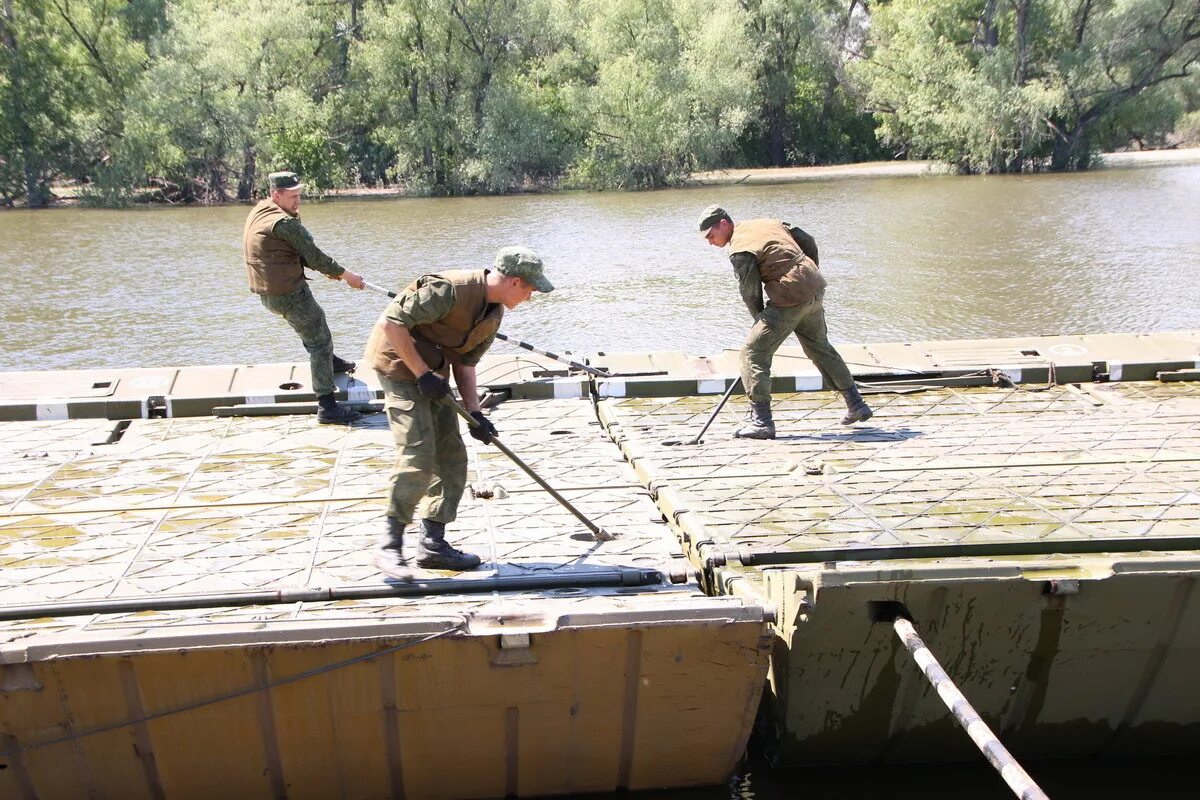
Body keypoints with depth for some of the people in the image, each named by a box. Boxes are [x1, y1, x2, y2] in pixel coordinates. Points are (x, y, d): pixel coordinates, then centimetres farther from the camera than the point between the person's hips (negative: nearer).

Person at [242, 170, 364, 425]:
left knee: (312, 318, 33)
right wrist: (347, 275, -6)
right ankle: (327, 407, -6)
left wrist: (326, 269, 7)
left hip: (268, 292, 10)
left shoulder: (259, 211, 9)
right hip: (288, 293, -10)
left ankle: (329, 362, 53)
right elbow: (313, 255, -17)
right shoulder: (283, 223, -21)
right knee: (320, 342, -5)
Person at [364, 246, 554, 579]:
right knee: (417, 456, -16)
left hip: (432, 373, 9)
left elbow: (465, 363, 8)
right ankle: (389, 547, -5)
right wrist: (423, 373, -24)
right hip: (400, 365, -9)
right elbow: (392, 323, -26)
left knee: (452, 457, 6)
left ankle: (432, 543, 14)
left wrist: (475, 413, -3)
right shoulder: (449, 289, -25)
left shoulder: (494, 314, 4)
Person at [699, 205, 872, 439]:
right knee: (820, 347, 25)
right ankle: (856, 406, 34)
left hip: (790, 300, -9)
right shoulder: (768, 223, 15)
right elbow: (808, 242, 20)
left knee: (753, 352, -3)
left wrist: (761, 321, 10)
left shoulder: (739, 251, -10)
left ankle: (761, 421, -7)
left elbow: (750, 293, -6)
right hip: (815, 290, 9)